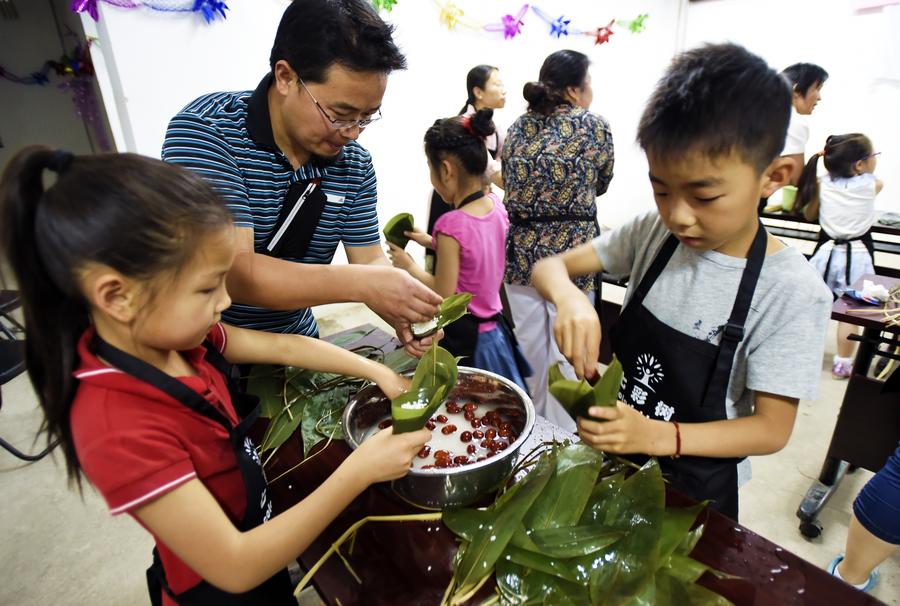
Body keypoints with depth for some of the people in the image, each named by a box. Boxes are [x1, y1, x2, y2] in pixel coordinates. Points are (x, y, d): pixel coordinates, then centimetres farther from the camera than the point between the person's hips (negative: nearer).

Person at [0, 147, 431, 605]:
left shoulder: (172, 336, -14)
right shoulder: (121, 430, -38)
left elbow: (282, 347, -5)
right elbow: (235, 566, -33)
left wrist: (374, 371, -11)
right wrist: (358, 472, -34)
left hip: (258, 532, 6)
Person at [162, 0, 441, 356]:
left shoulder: (355, 163, -4)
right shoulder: (206, 130, -20)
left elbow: (370, 259, -2)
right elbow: (230, 272, -29)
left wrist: (402, 312, -22)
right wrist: (361, 284, -34)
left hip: (296, 346, 3)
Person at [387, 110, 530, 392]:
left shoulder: (452, 225, -25)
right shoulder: (496, 205, -3)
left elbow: (444, 295, -18)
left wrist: (409, 266, -6)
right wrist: (432, 242, 10)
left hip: (463, 337, -7)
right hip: (494, 329, 7)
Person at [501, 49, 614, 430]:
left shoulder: (517, 128, 7)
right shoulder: (593, 126, -4)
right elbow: (600, 184, 8)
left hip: (521, 251, 5)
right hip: (571, 253, -4)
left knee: (529, 348, 17)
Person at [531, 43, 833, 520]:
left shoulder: (792, 292, -23)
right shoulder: (654, 231, -12)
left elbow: (772, 428, -18)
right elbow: (550, 265, -12)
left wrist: (659, 436, -34)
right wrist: (568, 297, -36)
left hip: (695, 484, -3)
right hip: (612, 451, 4)